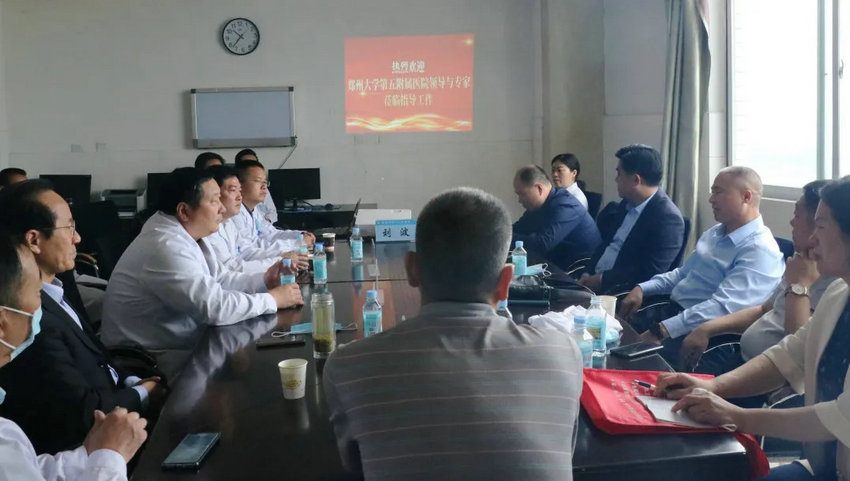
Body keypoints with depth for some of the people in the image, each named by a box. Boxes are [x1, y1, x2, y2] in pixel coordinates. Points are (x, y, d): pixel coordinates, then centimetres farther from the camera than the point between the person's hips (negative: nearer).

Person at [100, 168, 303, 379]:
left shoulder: (182, 233, 3)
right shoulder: (166, 247, -27)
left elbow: (217, 279, 11)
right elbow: (214, 307, -29)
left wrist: (264, 280, -4)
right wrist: (273, 299, -18)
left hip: (177, 342, 9)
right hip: (151, 360, -9)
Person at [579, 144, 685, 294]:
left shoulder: (668, 218, -15)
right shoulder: (627, 203, 11)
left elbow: (649, 273, -20)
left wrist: (602, 280, -17)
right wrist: (589, 274, -1)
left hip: (624, 291, -8)